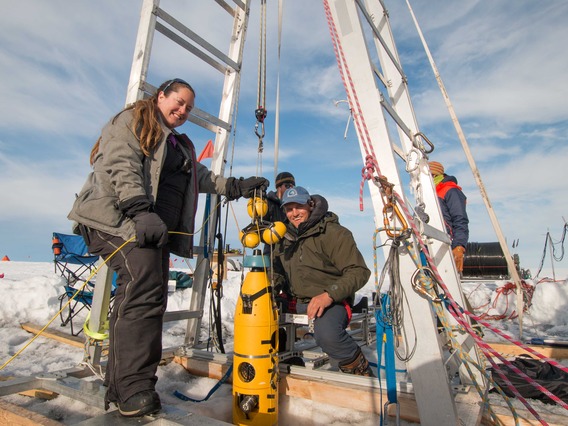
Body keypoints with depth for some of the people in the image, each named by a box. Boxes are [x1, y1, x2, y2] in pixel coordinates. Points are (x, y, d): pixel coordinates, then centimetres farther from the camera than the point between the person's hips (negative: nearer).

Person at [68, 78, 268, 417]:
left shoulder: (180, 145, 31)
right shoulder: (133, 120, 6)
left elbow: (201, 176, 26)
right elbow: (121, 165, -10)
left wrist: (238, 186, 16)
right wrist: (139, 210, -24)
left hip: (156, 228, 8)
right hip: (118, 218, -8)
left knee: (152, 296, 2)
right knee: (143, 287, -24)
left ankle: (121, 387, 13)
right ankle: (134, 389, -17)